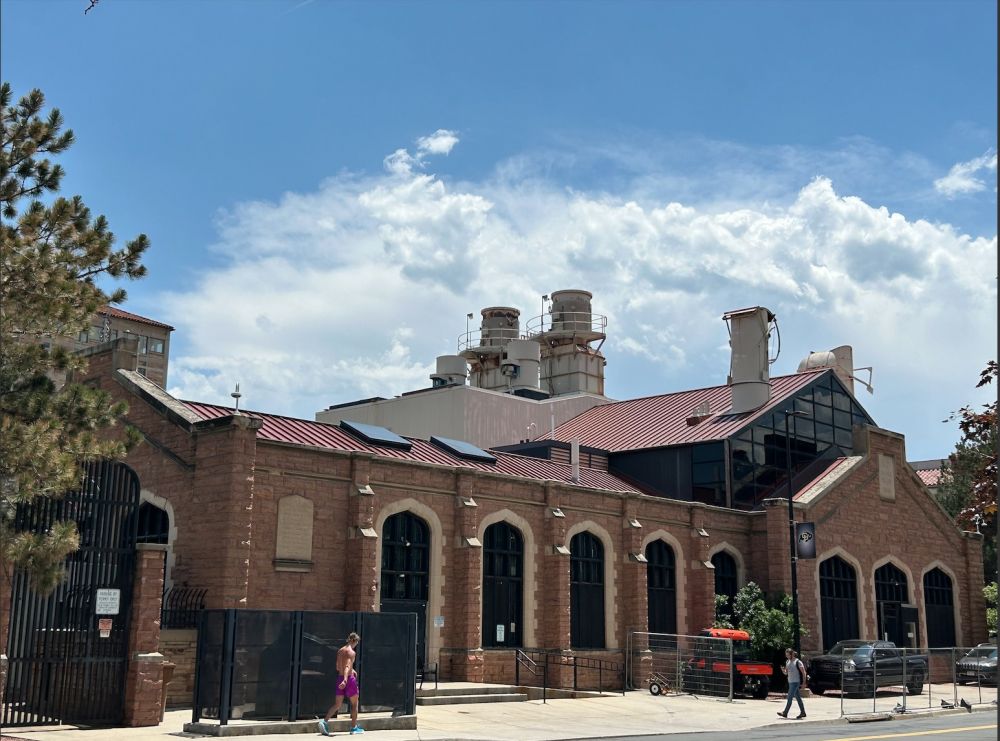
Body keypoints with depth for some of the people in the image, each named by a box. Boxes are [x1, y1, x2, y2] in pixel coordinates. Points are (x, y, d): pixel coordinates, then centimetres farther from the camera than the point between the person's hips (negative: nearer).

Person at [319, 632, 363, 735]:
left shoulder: (340, 651, 12)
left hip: (340, 677, 7)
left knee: (337, 704, 6)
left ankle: (325, 722, -12)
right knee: (354, 703, 10)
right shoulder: (351, 652, -13)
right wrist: (345, 680, -39)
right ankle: (354, 727, 16)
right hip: (349, 679, -7)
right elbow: (347, 666, -28)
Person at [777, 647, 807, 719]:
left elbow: (803, 672, -10)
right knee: (798, 698, 13)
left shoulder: (798, 662, -12)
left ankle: (785, 713, -12)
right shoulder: (787, 662, 10)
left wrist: (803, 682, -12)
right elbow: (786, 673, 16)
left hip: (796, 682, -8)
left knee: (790, 697, -11)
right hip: (790, 682, 8)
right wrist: (783, 670, -6)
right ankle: (803, 713, 19)